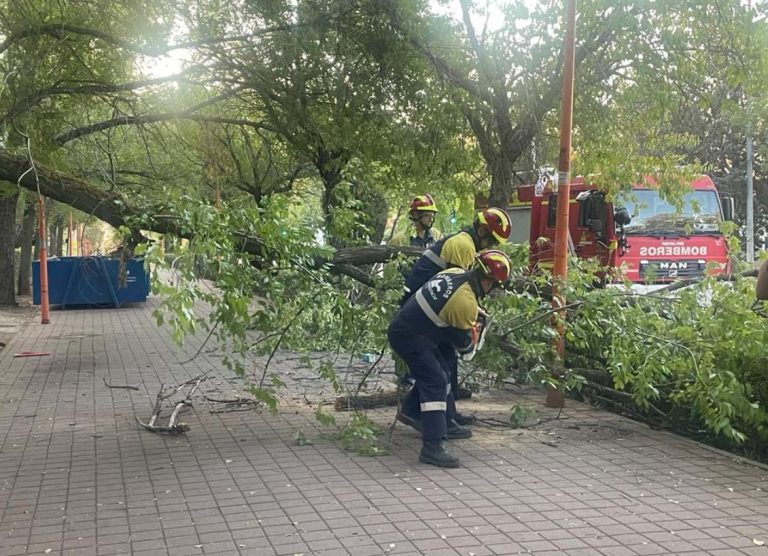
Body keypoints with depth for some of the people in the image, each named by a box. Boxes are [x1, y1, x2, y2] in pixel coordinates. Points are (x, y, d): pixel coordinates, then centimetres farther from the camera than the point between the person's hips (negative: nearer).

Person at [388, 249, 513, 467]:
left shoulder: (456, 273, -2)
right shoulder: (466, 303, -25)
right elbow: (463, 342, -10)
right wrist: (475, 335, 12)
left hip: (405, 325, 10)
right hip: (409, 336, -10)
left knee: (441, 373, 22)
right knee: (435, 382, -15)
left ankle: (444, 423, 40)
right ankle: (432, 447, -20)